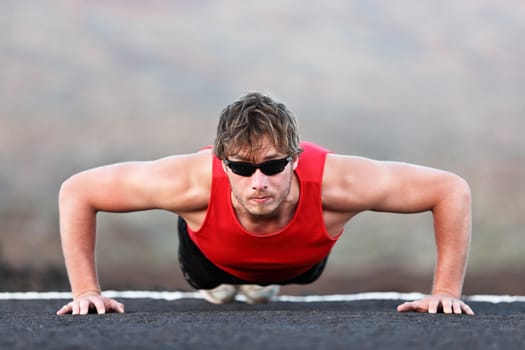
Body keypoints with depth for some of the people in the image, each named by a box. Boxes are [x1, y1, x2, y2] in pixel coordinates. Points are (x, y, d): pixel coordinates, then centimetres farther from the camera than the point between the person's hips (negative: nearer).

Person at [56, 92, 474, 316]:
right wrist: (87, 291, -36)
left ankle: (264, 280, 66)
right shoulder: (196, 182, -48)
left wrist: (446, 291, -37)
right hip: (214, 251, -1)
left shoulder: (332, 182, -49)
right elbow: (76, 192, -35)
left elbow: (452, 190, -37)